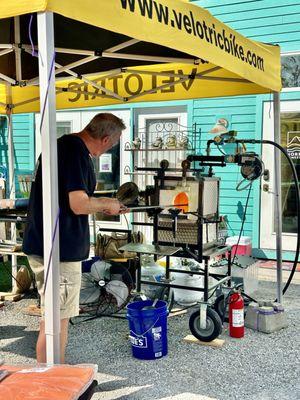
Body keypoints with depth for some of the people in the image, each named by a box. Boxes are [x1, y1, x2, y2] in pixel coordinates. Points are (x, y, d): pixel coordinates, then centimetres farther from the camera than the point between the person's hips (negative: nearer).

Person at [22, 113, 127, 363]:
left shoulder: (63, 144, 14)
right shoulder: (77, 152, -18)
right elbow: (79, 204, -25)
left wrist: (102, 205, 19)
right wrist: (107, 204, -6)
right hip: (59, 249, -11)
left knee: (59, 315, 20)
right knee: (57, 320, 0)